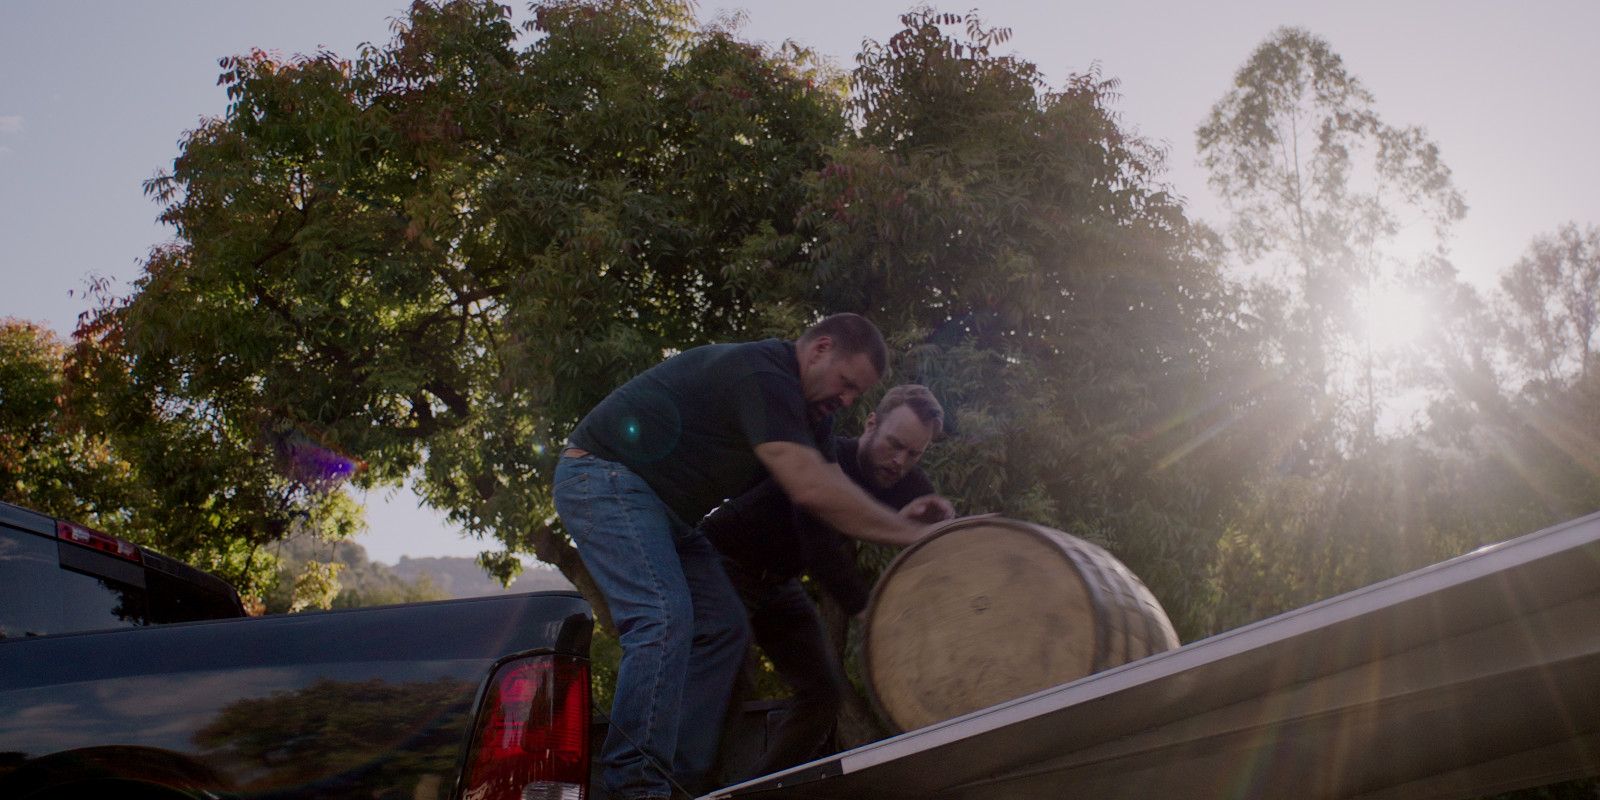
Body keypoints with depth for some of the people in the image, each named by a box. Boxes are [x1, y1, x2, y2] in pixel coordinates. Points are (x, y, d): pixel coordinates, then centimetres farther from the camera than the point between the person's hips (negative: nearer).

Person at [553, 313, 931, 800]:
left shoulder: (807, 407, 9)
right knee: (664, 617, -26)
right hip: (605, 479, -11)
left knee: (722, 628, 3)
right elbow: (812, 489, -32)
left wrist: (908, 519, -11)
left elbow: (827, 485, 5)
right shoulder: (763, 376, -25)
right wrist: (913, 535, -26)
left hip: (662, 506, 11)